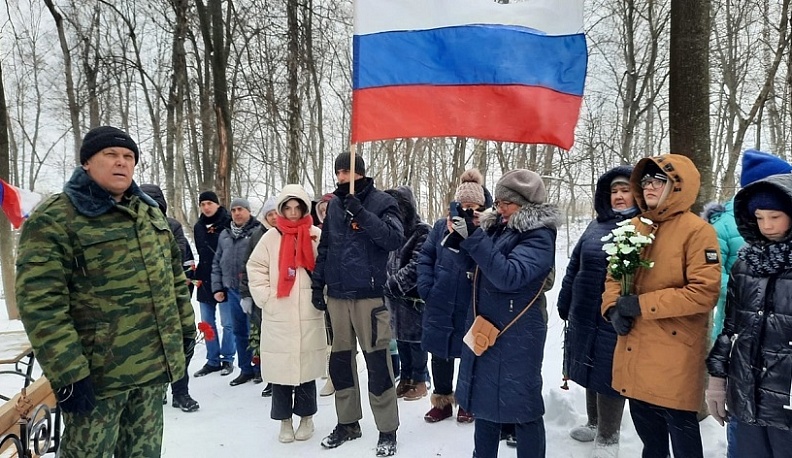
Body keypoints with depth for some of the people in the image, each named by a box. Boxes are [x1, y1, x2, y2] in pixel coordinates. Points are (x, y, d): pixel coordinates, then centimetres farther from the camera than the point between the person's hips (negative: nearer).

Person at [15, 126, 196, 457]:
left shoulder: (150, 213, 11)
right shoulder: (54, 219, -10)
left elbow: (175, 278, 17)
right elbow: (41, 305, -16)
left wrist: (185, 328, 14)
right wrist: (67, 373, -19)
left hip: (154, 366, 6)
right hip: (97, 374, -6)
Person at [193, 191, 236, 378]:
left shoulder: (228, 223, -8)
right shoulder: (198, 227, 11)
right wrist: (197, 275, 12)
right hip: (205, 281, 6)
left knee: (227, 323, 3)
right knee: (207, 323, 11)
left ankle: (227, 359, 16)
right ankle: (212, 360, 22)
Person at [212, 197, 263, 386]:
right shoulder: (224, 235, 14)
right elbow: (217, 262, 19)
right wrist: (217, 287, 13)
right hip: (232, 290, 6)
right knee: (239, 331, 13)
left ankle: (260, 368, 17)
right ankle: (245, 369, 26)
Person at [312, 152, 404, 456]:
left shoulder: (381, 202, -3)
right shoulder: (334, 205, 12)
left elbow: (395, 239, -18)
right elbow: (325, 248, 16)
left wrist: (361, 213, -23)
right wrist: (318, 283, 9)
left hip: (370, 296, -5)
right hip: (337, 296, 5)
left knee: (377, 363, -2)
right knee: (340, 361, 13)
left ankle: (387, 431, 13)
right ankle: (347, 423, 30)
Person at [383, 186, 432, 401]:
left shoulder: (422, 232, -11)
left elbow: (416, 267, -18)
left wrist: (392, 285, -19)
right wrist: (387, 286, 1)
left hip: (413, 297, -7)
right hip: (395, 297, 7)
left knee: (415, 338, 3)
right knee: (401, 337, 15)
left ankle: (420, 381, 18)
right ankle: (405, 378, 28)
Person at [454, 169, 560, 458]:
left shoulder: (540, 236, -15)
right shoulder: (499, 225, 7)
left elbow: (510, 275, -28)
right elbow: (481, 264, 19)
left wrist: (474, 237, -29)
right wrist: (462, 238, 2)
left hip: (516, 336, -8)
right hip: (483, 327, 8)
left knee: (520, 404, 3)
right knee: (484, 399, 19)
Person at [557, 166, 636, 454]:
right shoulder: (597, 226, 10)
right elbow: (575, 266, 14)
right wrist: (565, 304, 15)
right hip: (584, 314, 6)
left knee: (609, 376, 5)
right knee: (590, 373, 19)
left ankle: (607, 437, 25)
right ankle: (594, 424, 40)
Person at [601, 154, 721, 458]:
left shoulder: (696, 230, -12)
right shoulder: (634, 227, 8)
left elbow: (705, 292, -20)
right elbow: (614, 275, 14)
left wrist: (642, 304, -20)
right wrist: (613, 308, -5)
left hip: (674, 355, -6)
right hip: (634, 350, 6)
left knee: (680, 428, 10)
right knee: (647, 428, 22)